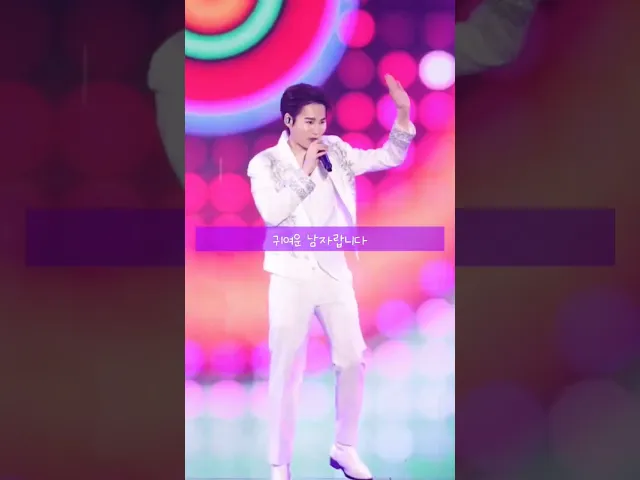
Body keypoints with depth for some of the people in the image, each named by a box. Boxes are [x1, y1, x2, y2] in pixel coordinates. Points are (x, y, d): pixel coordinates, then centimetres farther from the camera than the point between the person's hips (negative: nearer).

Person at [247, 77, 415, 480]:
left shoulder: (335, 152, 5)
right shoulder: (265, 164, -5)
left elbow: (390, 158, 4)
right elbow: (272, 213, -19)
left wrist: (403, 113, -9)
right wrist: (306, 172, -18)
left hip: (334, 273, 4)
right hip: (292, 278, -4)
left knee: (353, 361, 9)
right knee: (287, 373, 0)